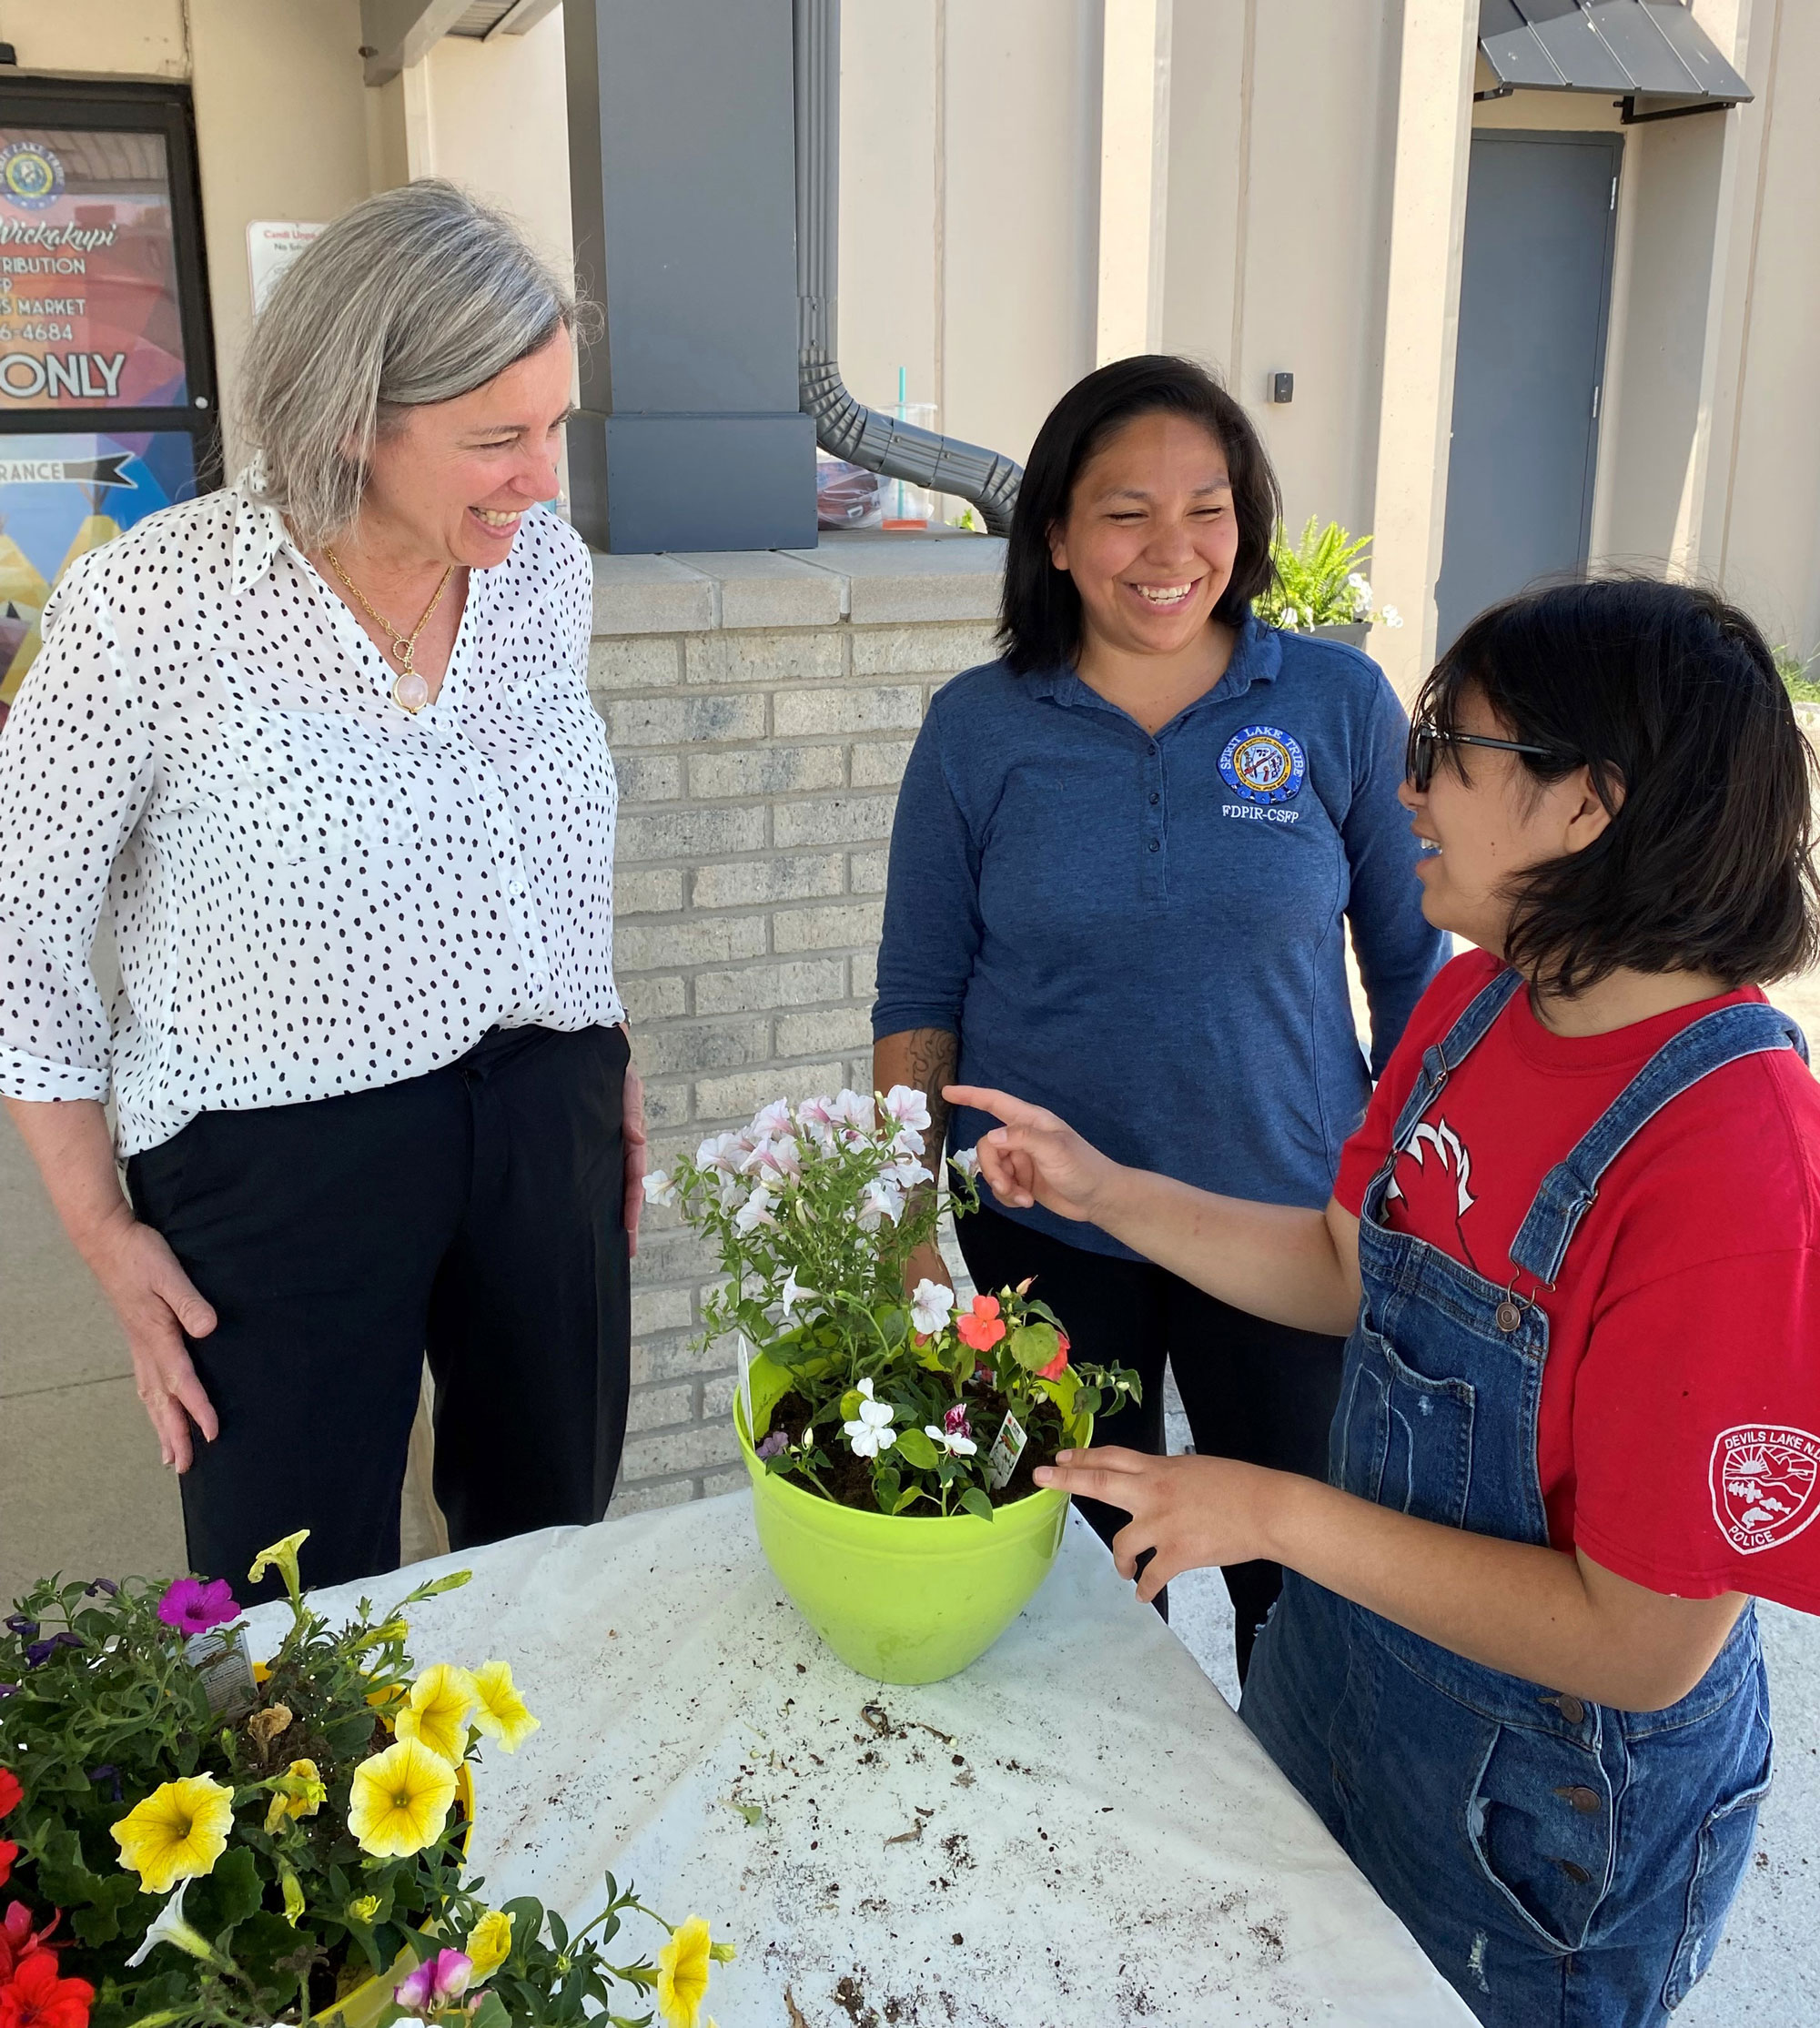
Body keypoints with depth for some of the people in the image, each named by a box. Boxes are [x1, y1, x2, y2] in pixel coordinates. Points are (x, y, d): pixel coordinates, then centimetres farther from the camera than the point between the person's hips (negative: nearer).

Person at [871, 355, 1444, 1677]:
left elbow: (1414, 971, 1)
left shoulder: (1341, 705, -6)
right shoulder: (978, 727, -4)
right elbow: (919, 998, 1)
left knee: (1304, 1579, 15)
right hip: (1042, 1236, 1)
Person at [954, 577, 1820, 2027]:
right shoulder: (1477, 1000, -8)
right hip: (1343, 1665, 7)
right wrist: (1104, 1190, 0)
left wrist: (1282, 1516, -25)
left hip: (1548, 1812, -6)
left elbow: (1645, 1646, -28)